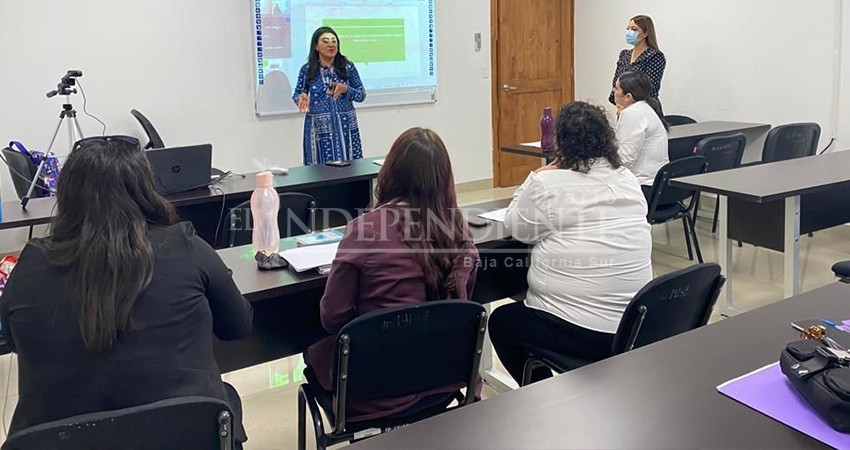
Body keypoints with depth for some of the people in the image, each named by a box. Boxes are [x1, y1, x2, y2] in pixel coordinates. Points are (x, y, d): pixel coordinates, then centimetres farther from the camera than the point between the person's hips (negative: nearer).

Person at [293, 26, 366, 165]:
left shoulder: (348, 67, 2)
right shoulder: (307, 70, 1)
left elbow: (362, 95, 5)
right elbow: (297, 94, 11)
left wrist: (346, 89, -13)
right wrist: (302, 98, -12)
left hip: (345, 126, 1)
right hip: (319, 128, -1)